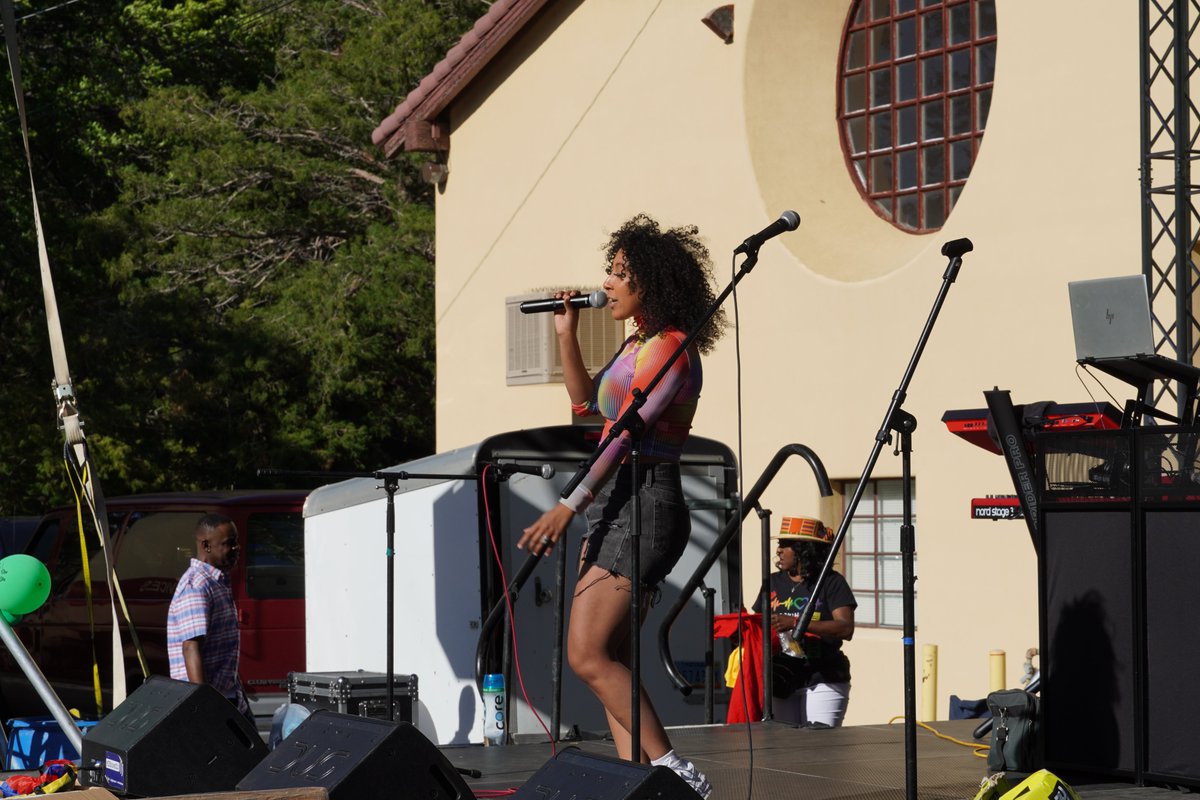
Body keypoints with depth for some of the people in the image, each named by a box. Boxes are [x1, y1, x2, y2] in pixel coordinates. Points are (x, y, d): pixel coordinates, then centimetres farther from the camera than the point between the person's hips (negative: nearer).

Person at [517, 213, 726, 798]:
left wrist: (569, 506, -26)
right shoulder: (638, 344, 17)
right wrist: (566, 335, 20)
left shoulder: (669, 347, -13)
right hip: (616, 507, 10)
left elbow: (627, 433, -21)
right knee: (607, 660, 5)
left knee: (588, 655, -16)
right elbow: (587, 403, 31)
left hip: (644, 503, -10)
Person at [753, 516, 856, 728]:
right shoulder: (774, 583, 13)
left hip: (822, 680, -5)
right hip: (781, 681, 5)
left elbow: (846, 629, -16)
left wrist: (795, 623, -23)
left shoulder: (831, 582, -4)